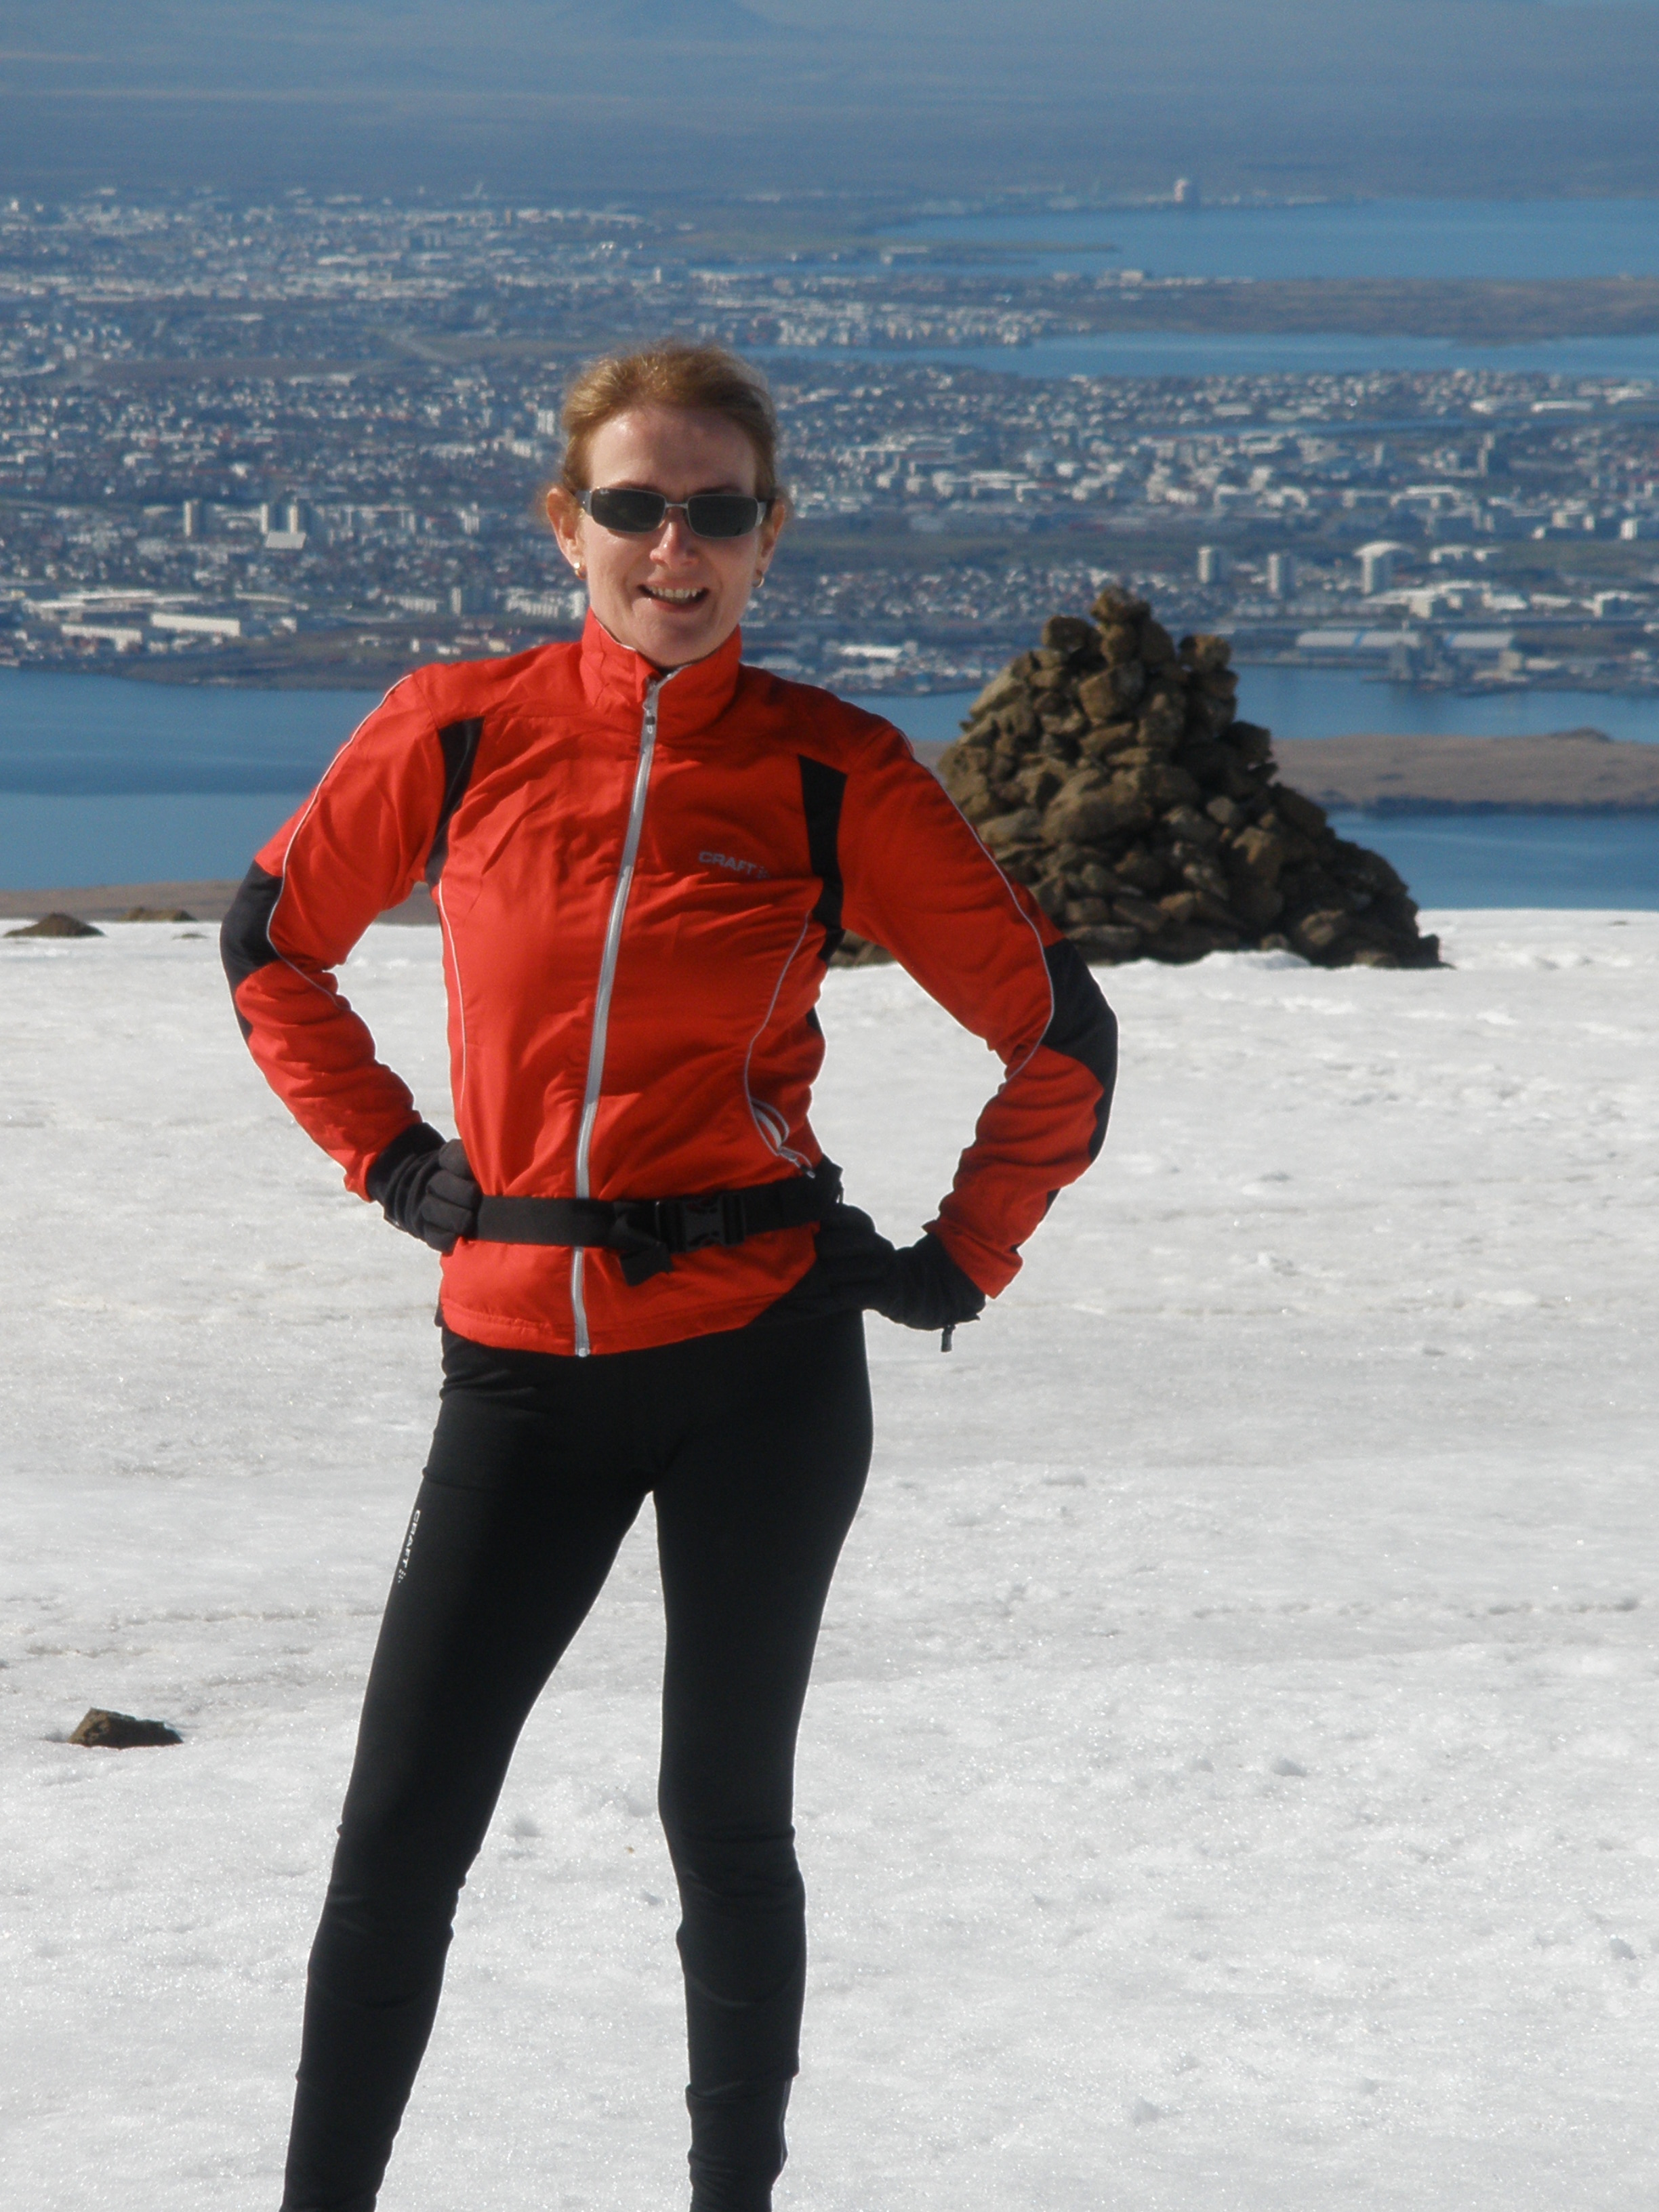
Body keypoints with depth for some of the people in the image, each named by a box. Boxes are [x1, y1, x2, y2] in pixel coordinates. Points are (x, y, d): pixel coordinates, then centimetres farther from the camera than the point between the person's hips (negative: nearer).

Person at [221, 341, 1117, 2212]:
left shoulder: (833, 775, -5)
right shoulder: (455, 732, -2)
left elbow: (1059, 1028, 5)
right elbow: (274, 939, 16)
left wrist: (960, 1263, 2)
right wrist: (387, 1159, 9)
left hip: (762, 1358, -1)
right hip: (519, 1358, 1)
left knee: (726, 1822, 7)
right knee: (397, 1836, 0)